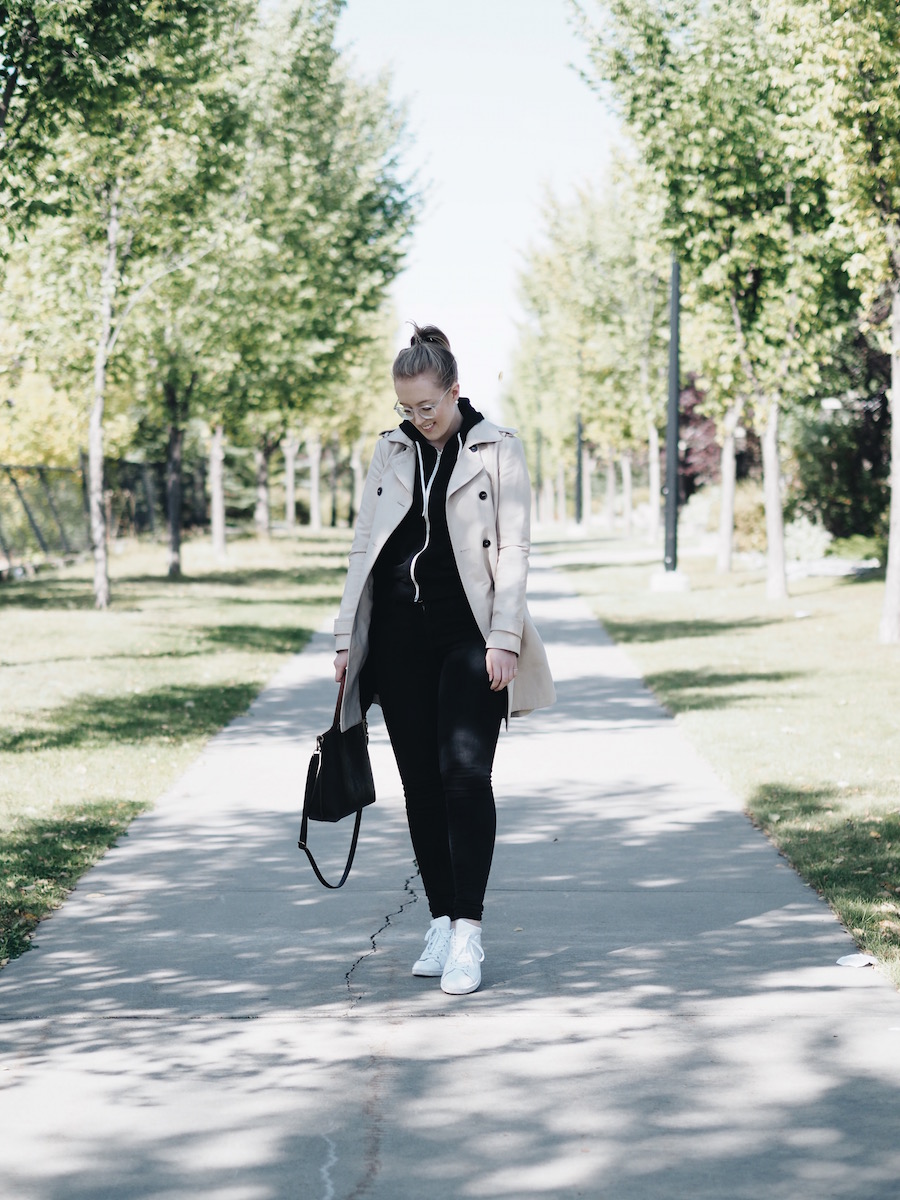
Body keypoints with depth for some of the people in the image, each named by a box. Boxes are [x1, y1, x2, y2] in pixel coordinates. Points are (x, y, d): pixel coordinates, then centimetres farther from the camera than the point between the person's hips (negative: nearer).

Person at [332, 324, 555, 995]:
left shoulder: (498, 452, 1)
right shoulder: (390, 454, 13)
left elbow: (514, 549, -3)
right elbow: (364, 547, 14)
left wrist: (504, 638, -12)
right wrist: (347, 637, 9)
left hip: (468, 637, -4)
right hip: (399, 638, 4)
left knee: (465, 774, -14)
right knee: (421, 783, 5)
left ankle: (468, 934, -14)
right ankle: (441, 923, 13)